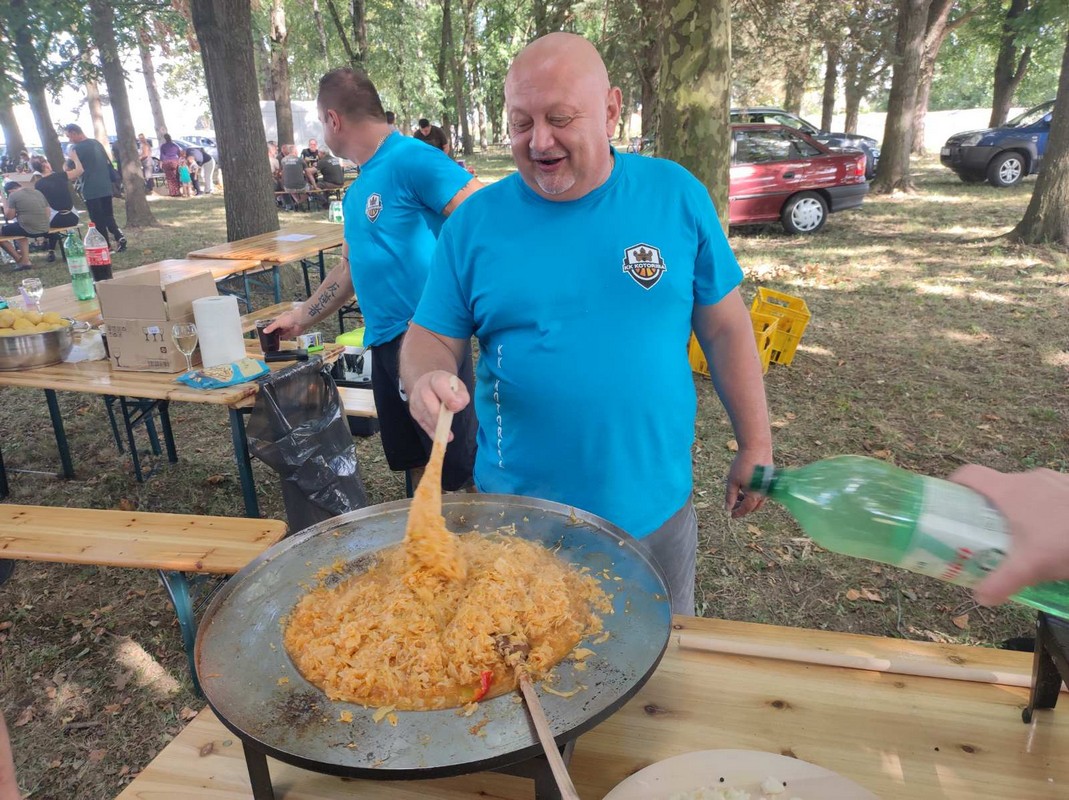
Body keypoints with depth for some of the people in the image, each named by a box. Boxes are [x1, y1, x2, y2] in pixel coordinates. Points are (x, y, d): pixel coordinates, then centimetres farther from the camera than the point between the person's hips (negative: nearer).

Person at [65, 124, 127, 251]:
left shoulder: (75, 149, -9)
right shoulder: (97, 143, 10)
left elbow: (79, 170, -16)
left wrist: (65, 176, -3)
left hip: (91, 190, -6)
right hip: (106, 186, 6)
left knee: (98, 220, 2)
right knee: (108, 216, 13)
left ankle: (106, 246, 4)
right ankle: (119, 237, -7)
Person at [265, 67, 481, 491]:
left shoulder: (411, 160, -11)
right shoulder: (356, 192, 17)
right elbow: (349, 269, 27)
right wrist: (301, 318, 32)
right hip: (386, 343, 9)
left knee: (460, 465, -1)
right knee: (414, 462, 18)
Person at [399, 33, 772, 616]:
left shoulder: (676, 196, -5)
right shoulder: (476, 221, -5)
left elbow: (725, 328, 2)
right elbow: (429, 341, -1)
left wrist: (755, 447, 4)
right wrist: (427, 380, -24)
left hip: (656, 508, 1)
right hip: (519, 516, 0)